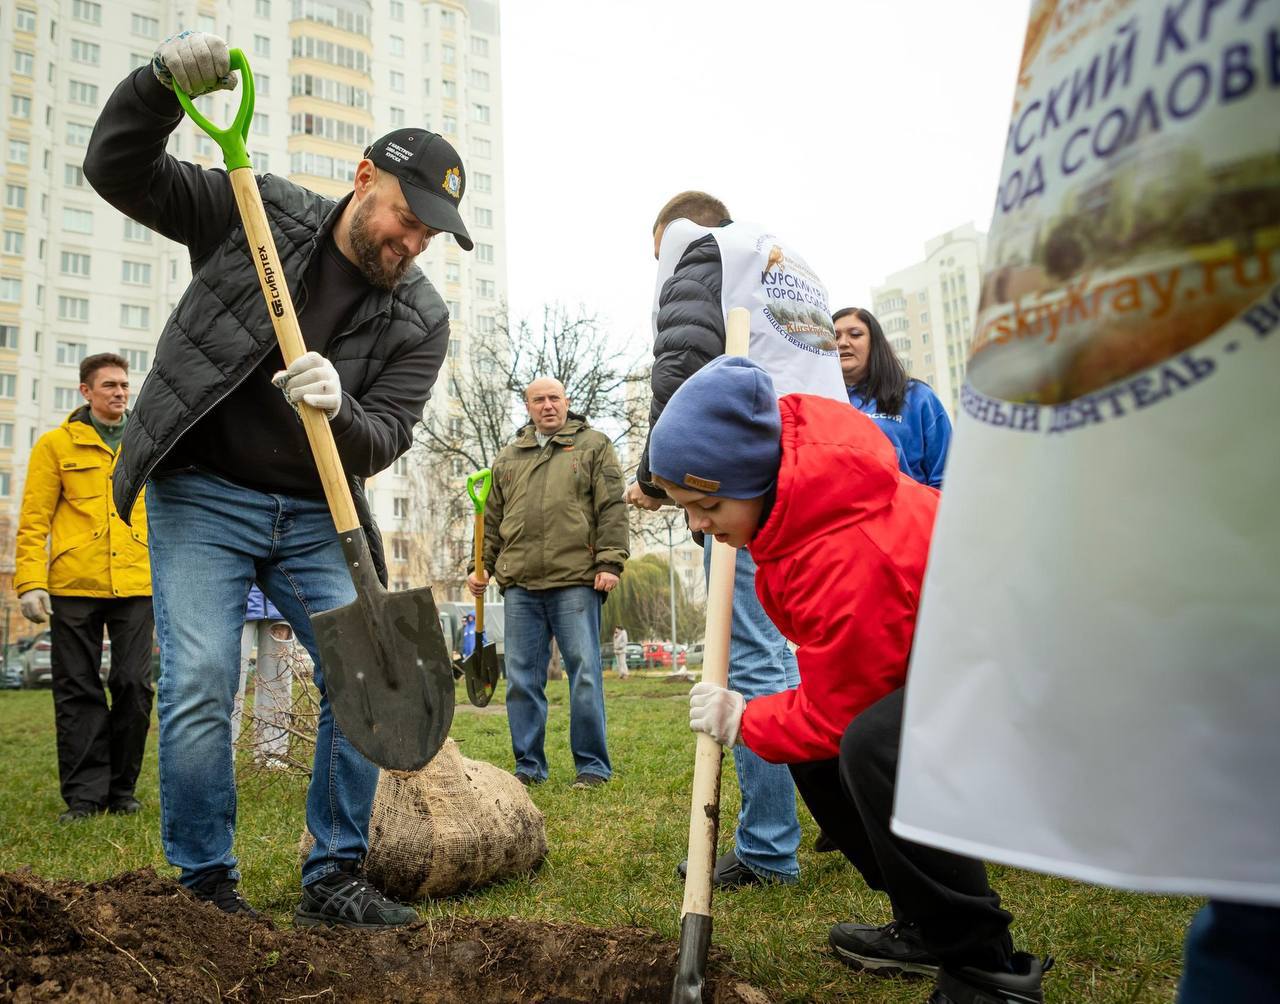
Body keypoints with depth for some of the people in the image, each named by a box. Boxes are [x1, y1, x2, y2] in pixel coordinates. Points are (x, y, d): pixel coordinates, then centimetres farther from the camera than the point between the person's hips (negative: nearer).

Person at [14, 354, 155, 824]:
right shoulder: (56, 444, 5)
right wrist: (29, 582, -8)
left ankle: (121, 789, 16)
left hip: (136, 586, 2)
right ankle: (84, 794, 13)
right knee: (78, 691, 4)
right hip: (73, 589, -1)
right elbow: (34, 520, 2)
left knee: (134, 686, 1)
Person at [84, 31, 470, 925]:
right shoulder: (261, 212, -2)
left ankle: (333, 881, 10)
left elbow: (382, 441, -8)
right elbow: (119, 171, -1)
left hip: (314, 516, 2)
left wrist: (337, 408, -30)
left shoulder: (421, 319, -2)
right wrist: (164, 82, -18)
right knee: (200, 686, -10)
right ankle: (207, 886, 9)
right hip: (203, 493, -2)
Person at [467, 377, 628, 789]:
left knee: (584, 674, -2)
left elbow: (612, 509, 0)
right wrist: (480, 567, 13)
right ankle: (529, 765, 17)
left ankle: (592, 765, 8)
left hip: (575, 582, -4)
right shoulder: (508, 458, 20)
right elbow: (491, 520, 22)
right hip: (519, 586, 4)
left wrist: (610, 562, -9)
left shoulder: (593, 445, 9)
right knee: (522, 679, 6)